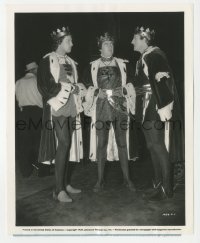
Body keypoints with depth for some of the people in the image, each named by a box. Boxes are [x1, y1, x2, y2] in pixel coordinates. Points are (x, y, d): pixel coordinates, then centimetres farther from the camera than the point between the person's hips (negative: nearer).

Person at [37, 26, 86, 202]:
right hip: (58, 107, -7)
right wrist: (65, 88, -14)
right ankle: (59, 190, -8)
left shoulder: (70, 62, 18)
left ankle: (66, 183, 17)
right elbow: (44, 85, -10)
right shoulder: (48, 60, -3)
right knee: (64, 143, -14)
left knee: (69, 145, 7)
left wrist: (78, 88, 1)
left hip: (71, 108, 7)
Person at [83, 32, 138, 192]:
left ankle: (127, 178, 13)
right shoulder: (93, 67, 7)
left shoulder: (122, 64, 9)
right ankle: (100, 180, 10)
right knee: (101, 143, 0)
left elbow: (129, 86, 11)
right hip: (101, 107, -1)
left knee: (122, 142, 3)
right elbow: (88, 87, 10)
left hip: (120, 106, 1)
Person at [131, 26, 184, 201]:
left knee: (159, 146, -4)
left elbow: (162, 81, -21)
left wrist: (164, 107, -24)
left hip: (158, 109, -9)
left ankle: (167, 188, 6)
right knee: (154, 146, 12)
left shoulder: (154, 55, -12)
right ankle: (159, 185, 22)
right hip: (149, 109, 10)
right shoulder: (145, 58, 16)